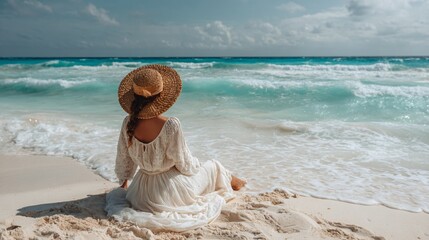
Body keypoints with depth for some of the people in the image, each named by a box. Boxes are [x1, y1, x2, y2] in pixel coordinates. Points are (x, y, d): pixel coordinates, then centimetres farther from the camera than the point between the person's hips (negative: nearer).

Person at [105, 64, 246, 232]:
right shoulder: (170, 125, -29)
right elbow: (184, 164, -17)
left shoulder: (128, 123, -14)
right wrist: (196, 167, 8)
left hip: (142, 195, 4)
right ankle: (229, 181, 53)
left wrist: (124, 182, 22)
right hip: (173, 191, -4)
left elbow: (123, 159, 2)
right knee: (213, 166, 22)